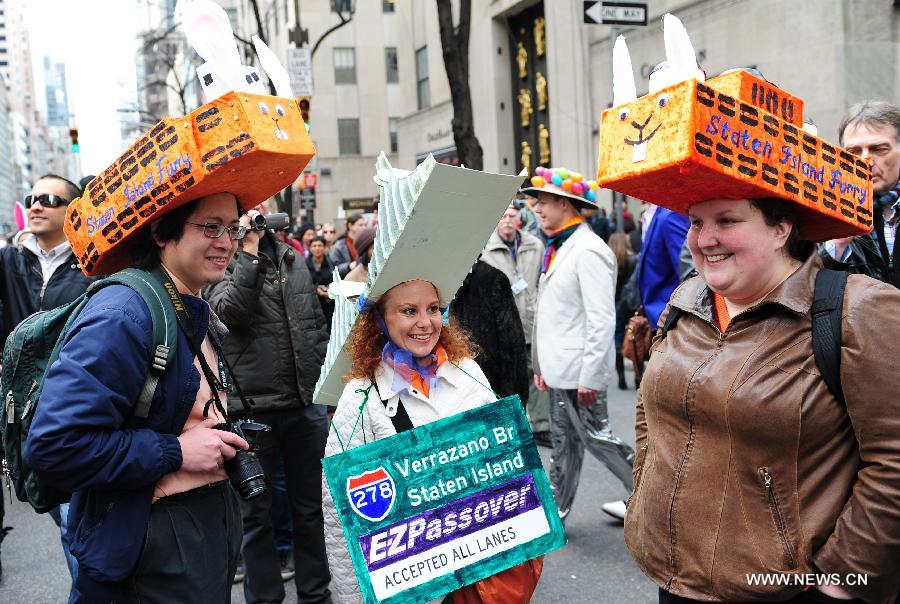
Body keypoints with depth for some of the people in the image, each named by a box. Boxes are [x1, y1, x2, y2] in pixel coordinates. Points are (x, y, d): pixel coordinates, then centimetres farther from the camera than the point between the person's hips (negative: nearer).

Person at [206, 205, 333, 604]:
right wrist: (249, 251, -21)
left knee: (311, 508, 17)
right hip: (251, 409, -4)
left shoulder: (293, 258, 10)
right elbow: (231, 311, -25)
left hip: (307, 404, 5)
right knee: (255, 514, 10)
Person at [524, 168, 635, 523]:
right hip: (561, 370, 9)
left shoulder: (588, 250, -16)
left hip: (580, 372, -9)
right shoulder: (558, 248, 13)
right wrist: (544, 365, 16)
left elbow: (601, 320, -21)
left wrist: (591, 377, -21)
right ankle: (555, 510, 27)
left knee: (595, 437, 2)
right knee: (564, 441, 16)